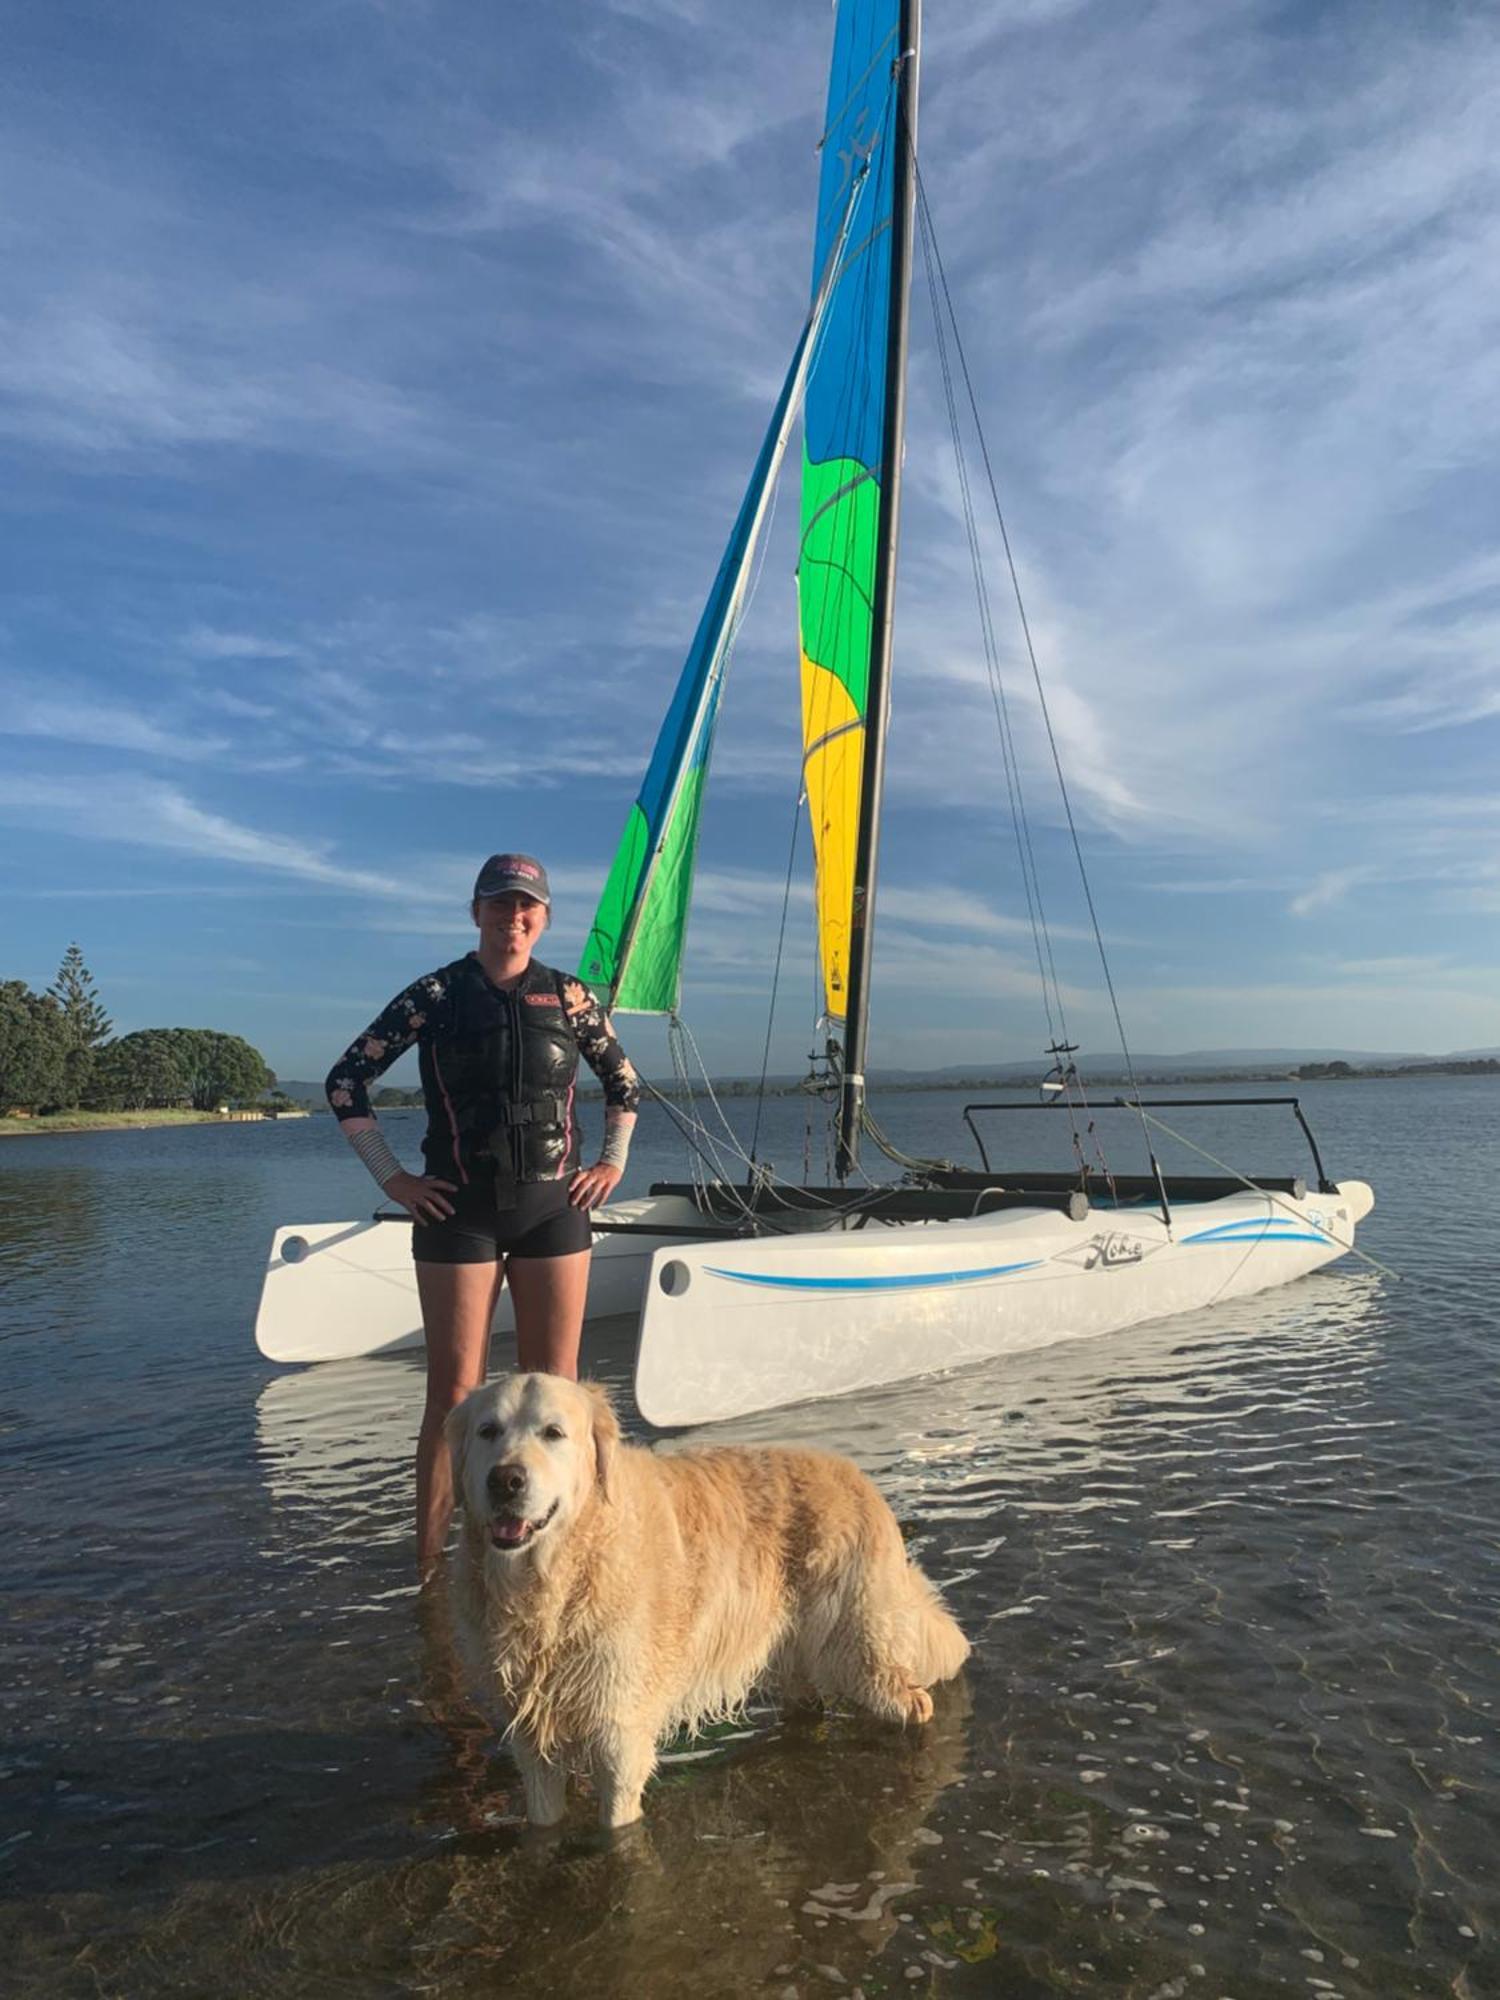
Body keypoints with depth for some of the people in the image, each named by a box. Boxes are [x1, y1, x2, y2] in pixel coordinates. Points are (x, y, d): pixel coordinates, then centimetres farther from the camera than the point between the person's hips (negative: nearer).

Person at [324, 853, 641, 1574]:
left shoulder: (569, 997, 4)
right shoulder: (436, 995, -3)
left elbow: (623, 1082, 18)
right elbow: (346, 1080, 1)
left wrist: (613, 1162, 8)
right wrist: (391, 1177, -3)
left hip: (554, 1209, 2)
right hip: (459, 1212, -2)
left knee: (555, 1384, 7)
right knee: (455, 1391, 1)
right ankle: (430, 1562, 12)